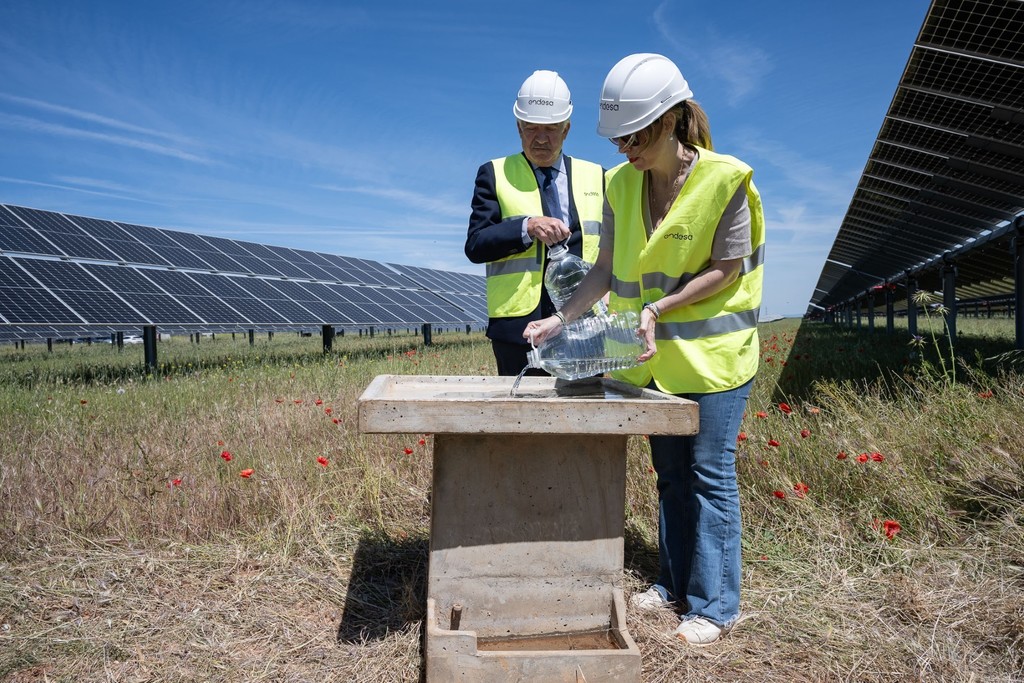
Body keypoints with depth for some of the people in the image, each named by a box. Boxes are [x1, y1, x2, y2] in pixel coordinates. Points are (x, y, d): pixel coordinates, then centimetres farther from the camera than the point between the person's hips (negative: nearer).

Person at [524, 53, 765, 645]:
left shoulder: (725, 178, -16)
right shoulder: (621, 184, -1)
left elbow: (726, 269, -14)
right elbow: (607, 267, 3)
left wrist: (659, 307, -22)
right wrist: (562, 319, -6)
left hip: (713, 351, -5)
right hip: (655, 354, 6)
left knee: (710, 475, 1)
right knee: (670, 473, 14)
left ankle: (715, 605, 16)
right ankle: (677, 583, 30)